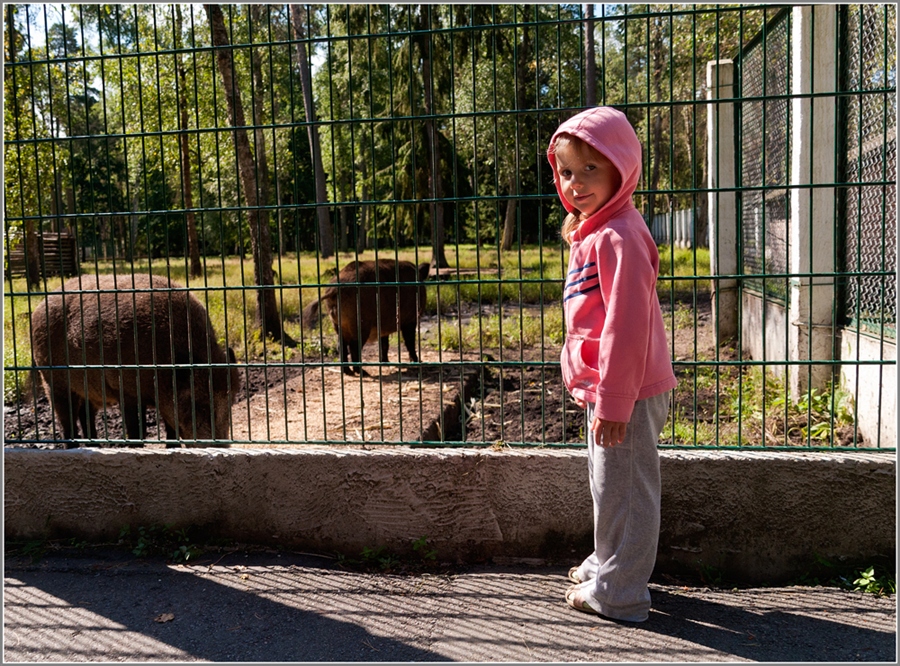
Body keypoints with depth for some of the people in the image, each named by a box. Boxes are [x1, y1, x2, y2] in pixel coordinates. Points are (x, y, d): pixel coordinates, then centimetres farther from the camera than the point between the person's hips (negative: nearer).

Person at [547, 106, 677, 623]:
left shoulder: (618, 237, -20)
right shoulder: (592, 232, 13)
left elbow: (626, 326, -24)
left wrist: (613, 401, -22)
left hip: (626, 393, -10)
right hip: (603, 389, 11)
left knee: (622, 489, 3)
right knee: (610, 484, 23)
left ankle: (619, 593, 18)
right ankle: (608, 563, 41)